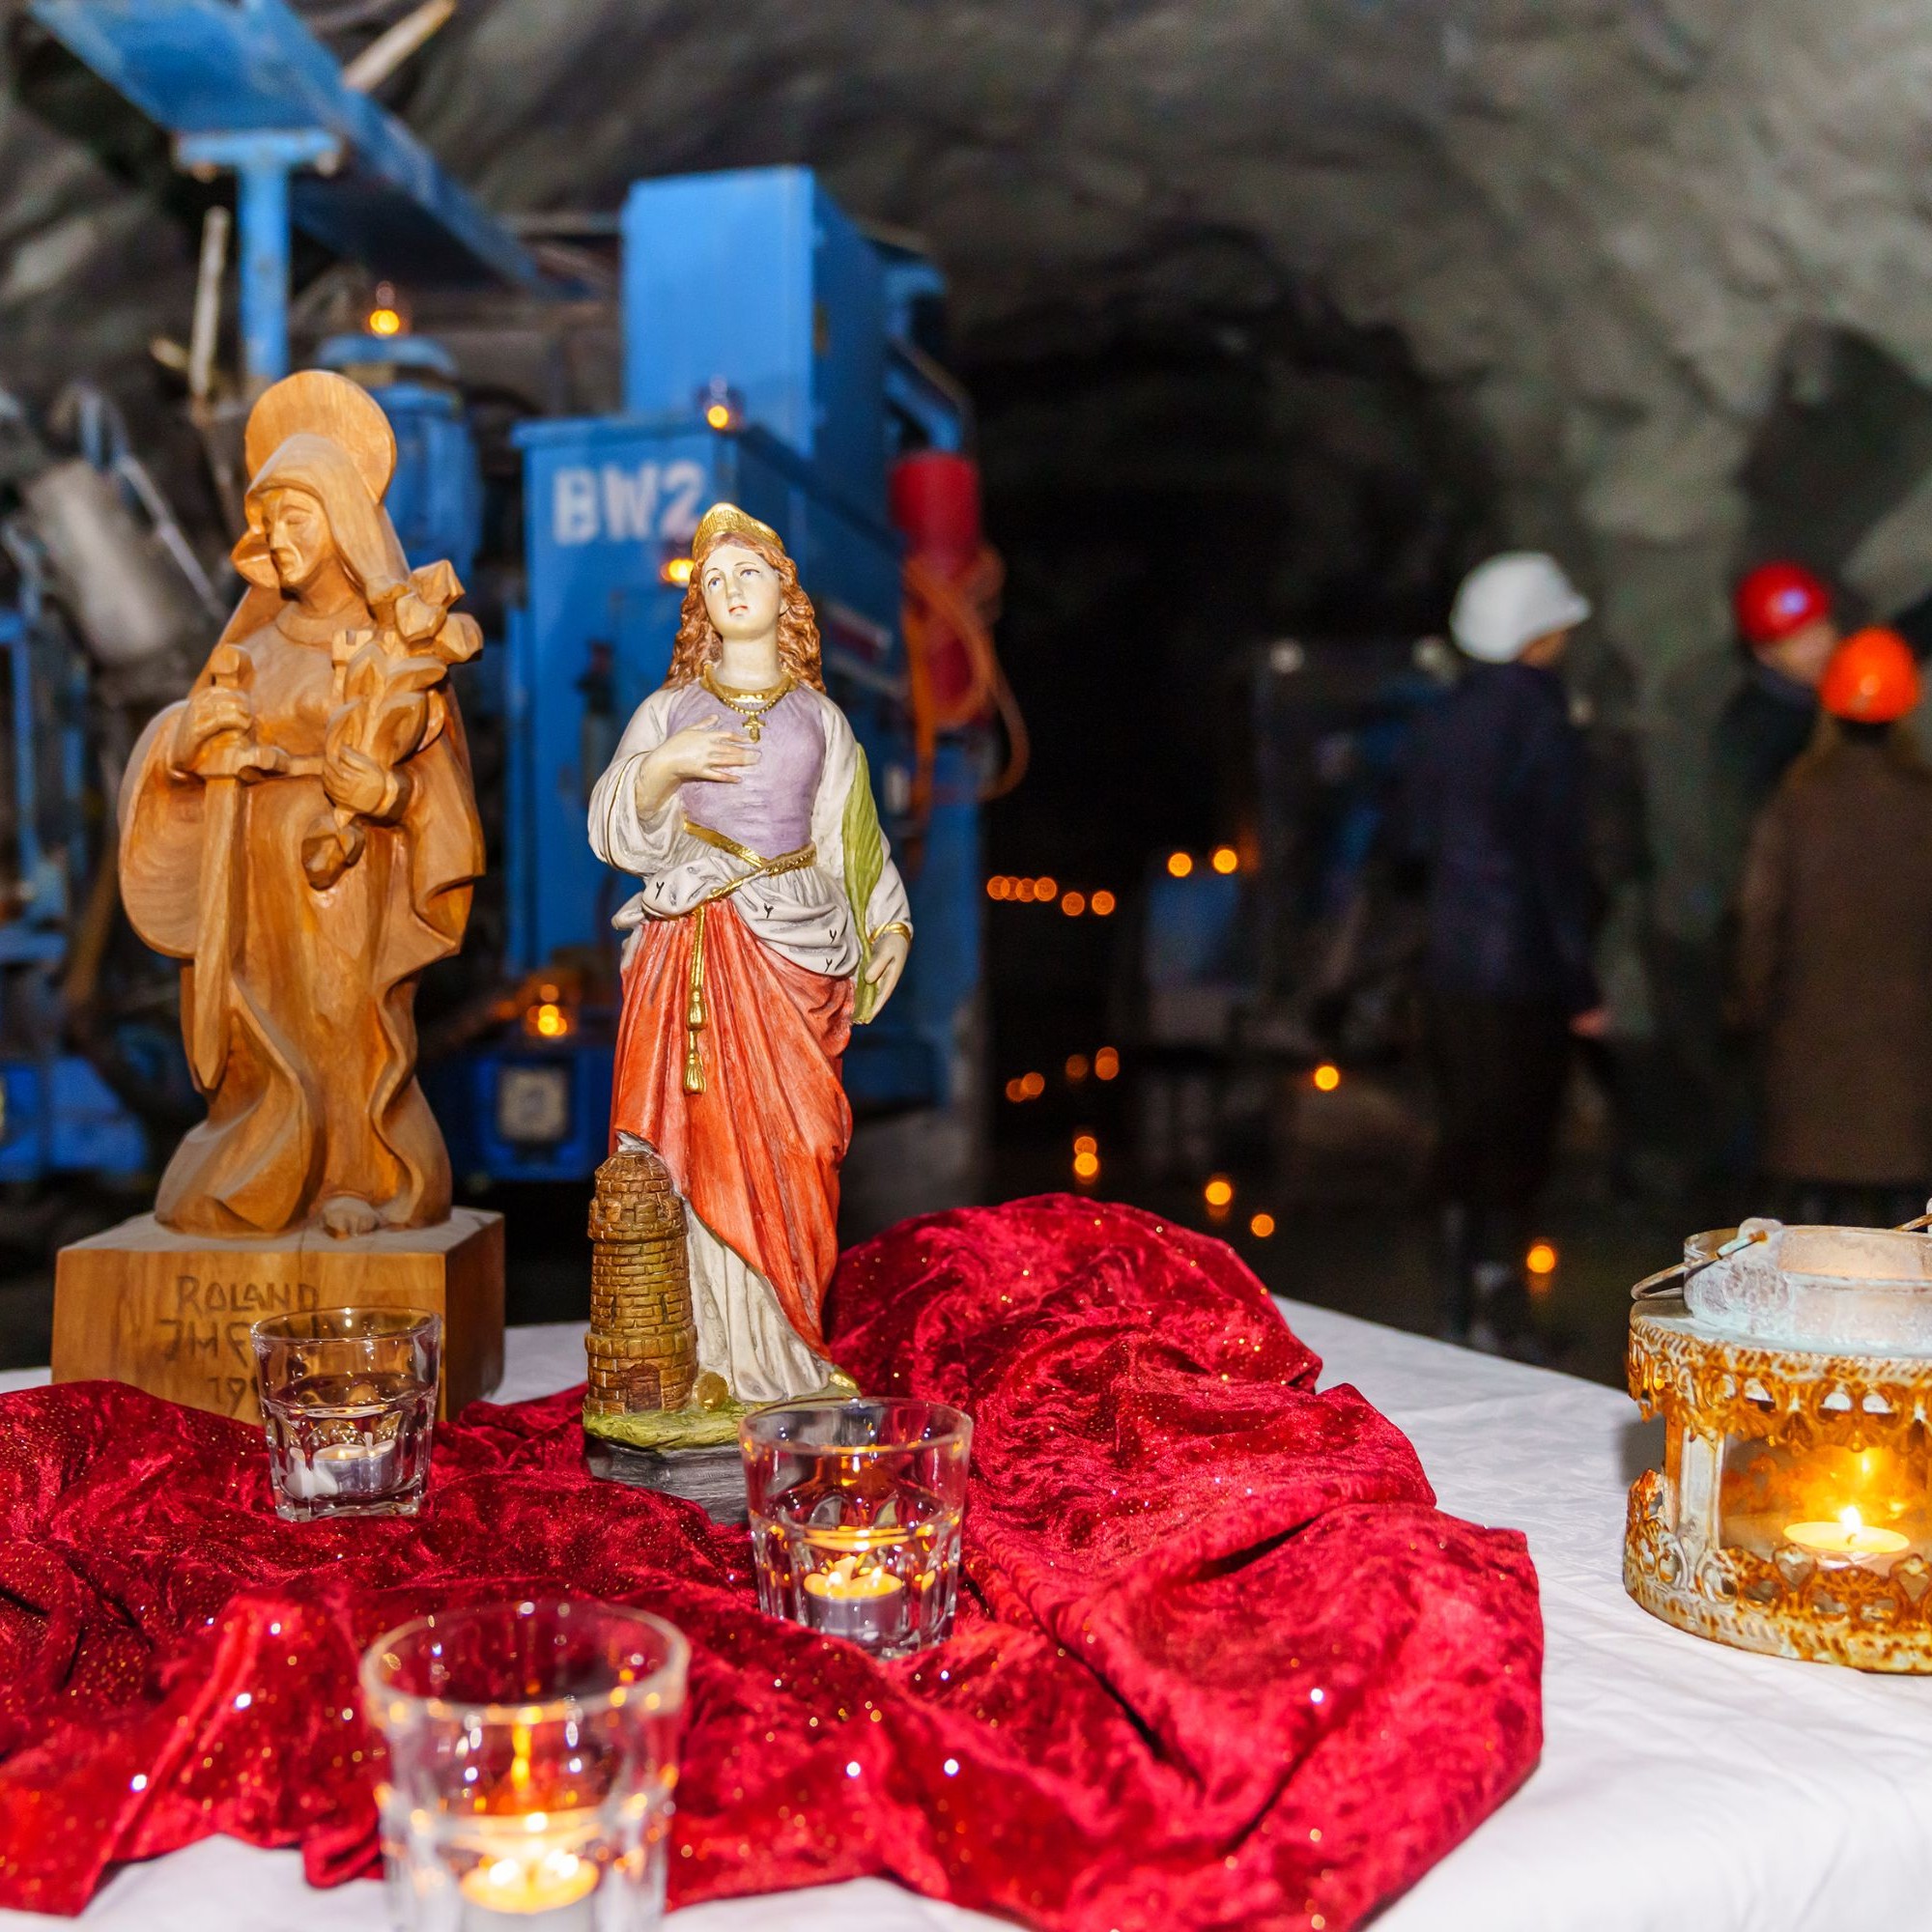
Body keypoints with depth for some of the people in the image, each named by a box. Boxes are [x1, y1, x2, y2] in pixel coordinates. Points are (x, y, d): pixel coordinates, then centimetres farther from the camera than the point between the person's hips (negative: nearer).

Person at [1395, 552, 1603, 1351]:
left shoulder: (1450, 715, 6)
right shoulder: (1540, 722, -15)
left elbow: (1413, 830, 14)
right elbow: (1559, 858, -16)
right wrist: (1581, 983, -13)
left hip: (1450, 962, 7)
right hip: (1524, 968, -7)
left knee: (1465, 1130, 16)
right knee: (1516, 1144, 2)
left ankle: (1459, 1306, 25)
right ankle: (1495, 1319, 8)